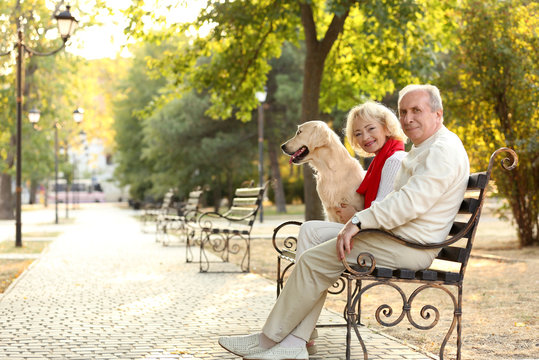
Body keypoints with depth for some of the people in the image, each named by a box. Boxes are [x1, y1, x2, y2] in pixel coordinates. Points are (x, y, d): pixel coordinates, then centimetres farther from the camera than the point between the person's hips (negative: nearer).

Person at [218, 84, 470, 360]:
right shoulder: (423, 150, 22)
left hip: (409, 246, -11)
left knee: (314, 261, -12)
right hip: (396, 236, 11)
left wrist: (358, 221, -23)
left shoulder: (444, 149, -13)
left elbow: (411, 202, -25)